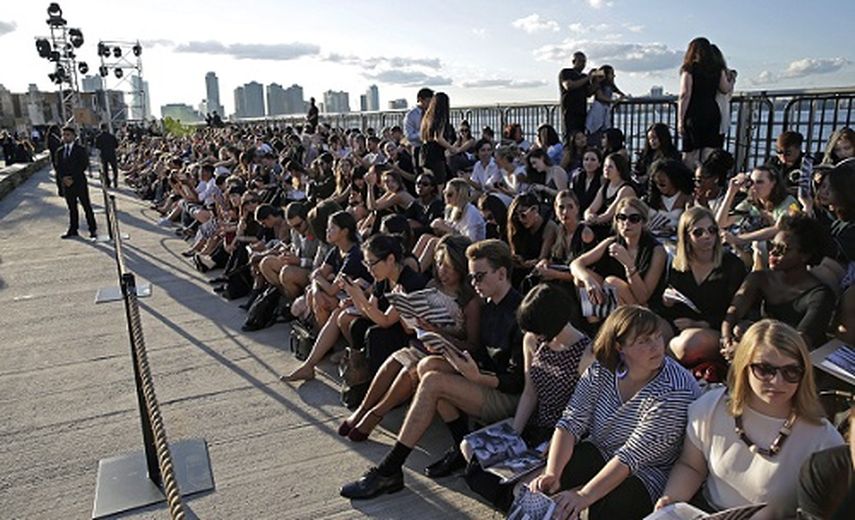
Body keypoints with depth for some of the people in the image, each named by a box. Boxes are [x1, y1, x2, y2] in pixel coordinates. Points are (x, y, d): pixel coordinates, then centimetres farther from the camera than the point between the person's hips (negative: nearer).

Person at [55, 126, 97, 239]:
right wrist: (63, 178, -9)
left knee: (87, 206, 0)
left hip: (79, 182, -4)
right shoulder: (59, 152, 11)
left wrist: (73, 178, -15)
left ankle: (93, 229, 5)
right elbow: (57, 167, 9)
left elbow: (84, 165, -10)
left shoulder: (81, 150, -3)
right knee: (72, 208, 10)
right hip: (66, 184, 4)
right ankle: (73, 230, 16)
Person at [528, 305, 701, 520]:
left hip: (648, 471, -3)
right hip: (599, 453, 4)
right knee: (548, 486, -19)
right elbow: (571, 424, -13)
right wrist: (552, 473, -28)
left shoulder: (676, 390, -24)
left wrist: (584, 496, -33)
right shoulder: (600, 371, -9)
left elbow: (632, 456, -28)